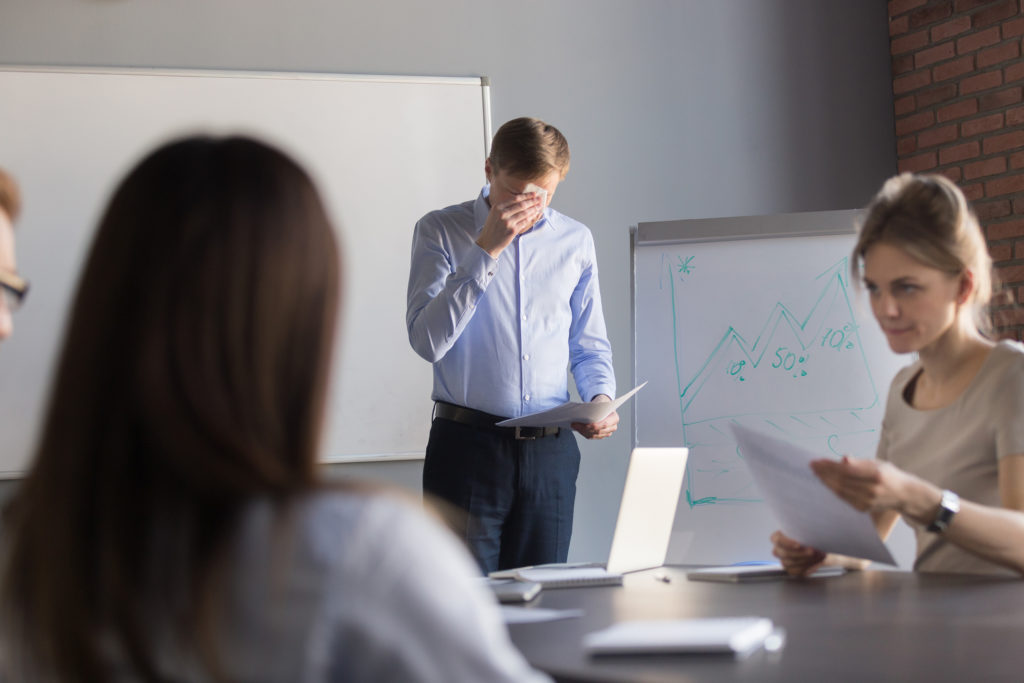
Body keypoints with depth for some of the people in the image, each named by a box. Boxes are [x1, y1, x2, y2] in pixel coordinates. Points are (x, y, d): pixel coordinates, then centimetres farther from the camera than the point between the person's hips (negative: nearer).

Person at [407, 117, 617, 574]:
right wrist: (486, 251, -15)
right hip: (467, 445, -3)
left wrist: (601, 398, -4)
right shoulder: (441, 231, 1)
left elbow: (590, 345, 18)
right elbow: (428, 339, -12)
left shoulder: (575, 241, 11)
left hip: (551, 449, 3)